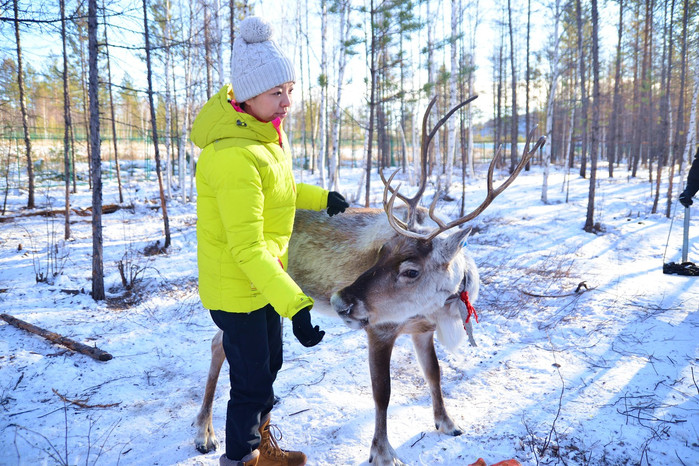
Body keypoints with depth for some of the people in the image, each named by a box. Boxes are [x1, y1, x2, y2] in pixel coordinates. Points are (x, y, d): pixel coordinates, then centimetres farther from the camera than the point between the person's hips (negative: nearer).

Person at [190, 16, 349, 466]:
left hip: (266, 276, 9)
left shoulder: (263, 129, -1)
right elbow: (247, 249, -33)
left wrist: (320, 198, 10)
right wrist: (296, 305, -37)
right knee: (252, 382, 7)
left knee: (269, 365, 24)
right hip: (237, 286, -9)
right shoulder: (235, 156, -31)